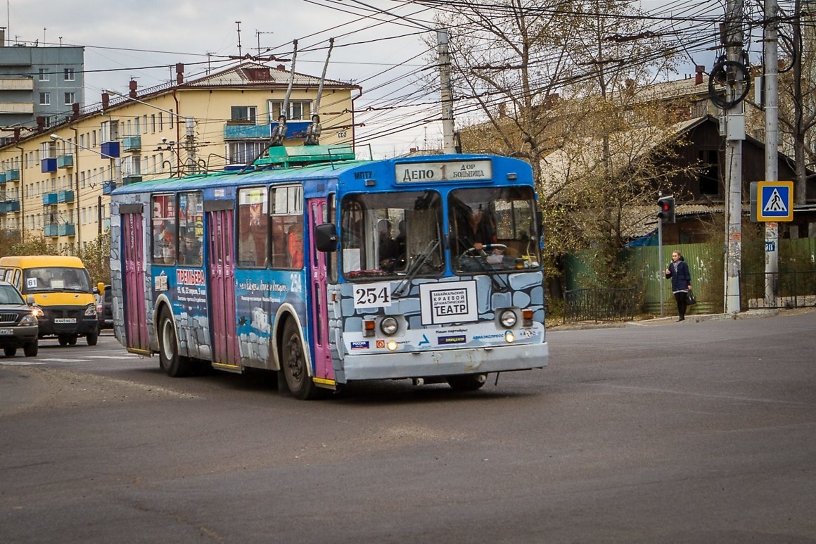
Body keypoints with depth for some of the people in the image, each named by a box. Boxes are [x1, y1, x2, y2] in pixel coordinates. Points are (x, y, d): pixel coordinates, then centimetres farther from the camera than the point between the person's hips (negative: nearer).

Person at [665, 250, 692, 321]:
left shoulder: (683, 264, -1)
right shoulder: (671, 265, 11)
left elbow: (687, 274, -2)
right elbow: (668, 276, 16)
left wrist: (689, 284, -7)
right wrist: (667, 273, -6)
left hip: (683, 286, -4)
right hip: (675, 286, 4)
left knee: (683, 300, -6)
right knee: (678, 302, 4)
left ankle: (682, 315, -3)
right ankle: (680, 316, 8)